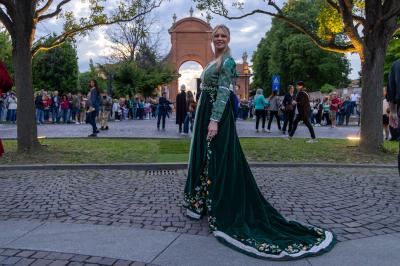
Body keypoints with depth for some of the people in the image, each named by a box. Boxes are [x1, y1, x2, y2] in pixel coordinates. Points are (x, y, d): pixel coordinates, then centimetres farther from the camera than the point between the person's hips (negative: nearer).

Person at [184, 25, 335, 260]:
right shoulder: (215, 62, 17)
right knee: (205, 159, 13)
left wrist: (214, 120, -28)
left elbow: (223, 91, -20)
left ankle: (222, 212, 4)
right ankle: (204, 204, 24)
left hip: (218, 115, -10)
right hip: (206, 113, 10)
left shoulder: (227, 61, -10)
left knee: (218, 159, -5)